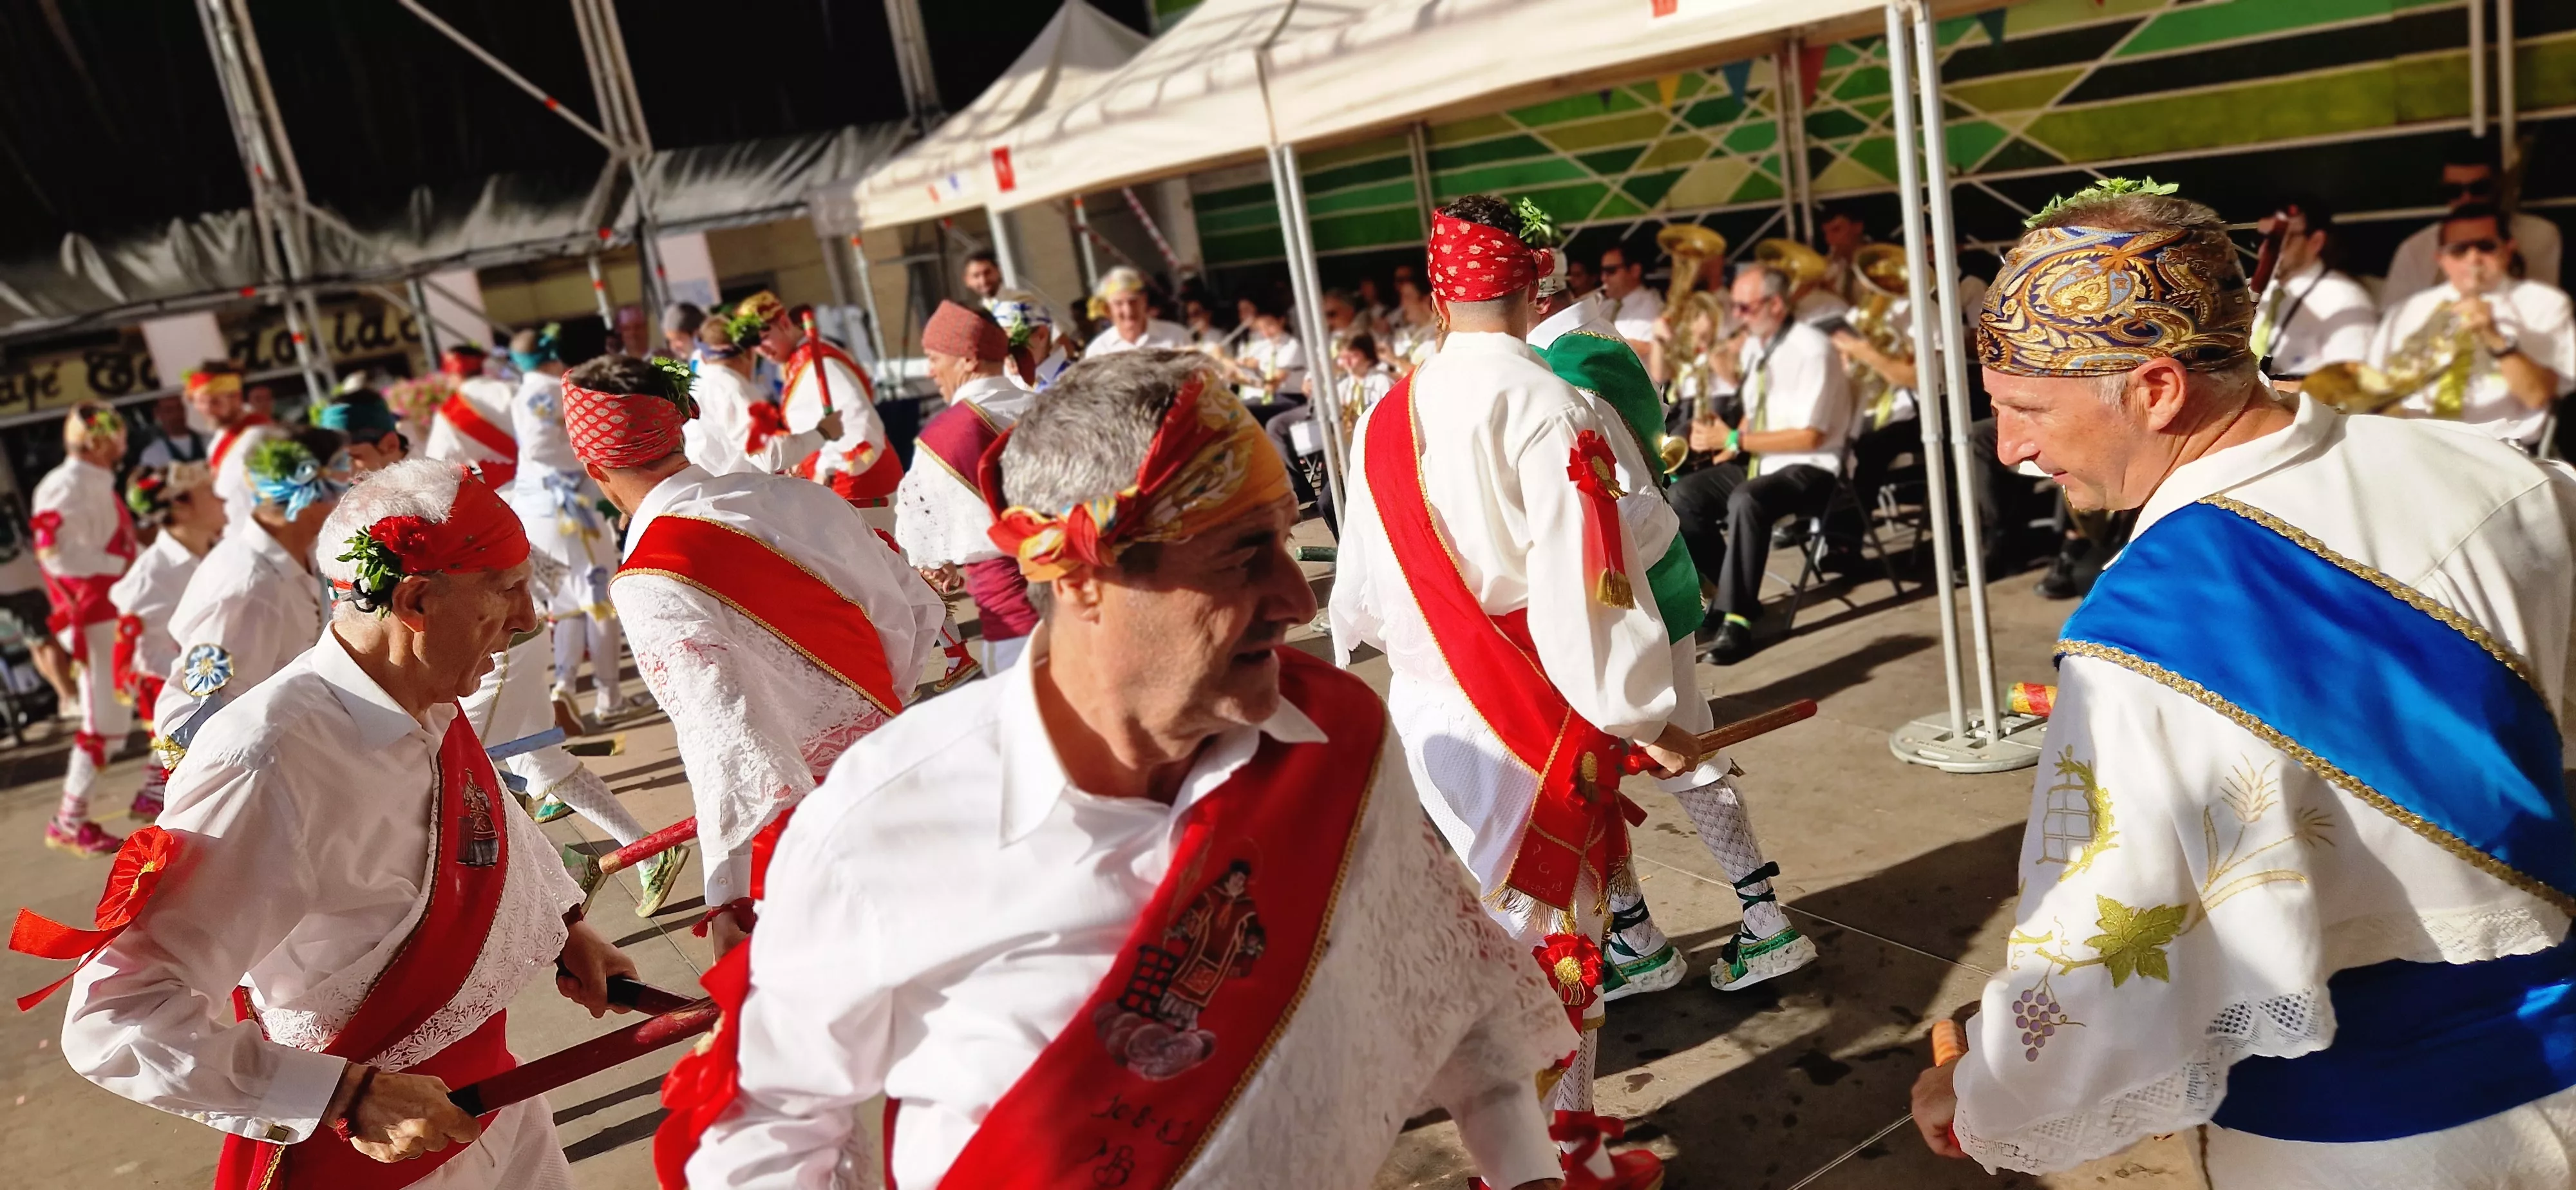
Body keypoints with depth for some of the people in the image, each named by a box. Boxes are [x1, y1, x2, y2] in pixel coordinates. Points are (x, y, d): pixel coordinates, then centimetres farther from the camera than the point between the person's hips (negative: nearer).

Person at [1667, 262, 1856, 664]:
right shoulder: (1751, 346, 8)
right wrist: (1727, 443, -2)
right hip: (1759, 463, 8)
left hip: (1809, 469, -8)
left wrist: (1734, 440, -22)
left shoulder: (1812, 349, -17)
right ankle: (1736, 594, 1)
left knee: (1746, 500, -36)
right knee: (1683, 495, -9)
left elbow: (1809, 435, -22)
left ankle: (1737, 620, -30)